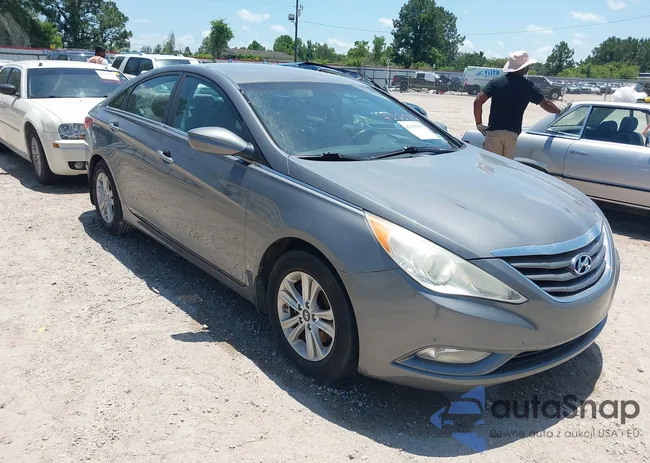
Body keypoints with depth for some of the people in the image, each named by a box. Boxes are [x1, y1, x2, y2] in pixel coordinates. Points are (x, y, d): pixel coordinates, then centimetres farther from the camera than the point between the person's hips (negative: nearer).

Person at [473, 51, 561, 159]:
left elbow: (478, 102, -7)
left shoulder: (496, 82, 0)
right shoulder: (528, 87, 3)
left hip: (494, 131, -1)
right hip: (512, 133, 1)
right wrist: (560, 112, 33)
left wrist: (479, 124, 2)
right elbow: (546, 104, 14)